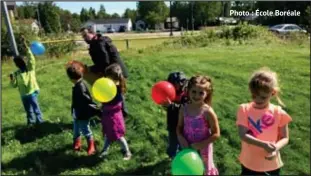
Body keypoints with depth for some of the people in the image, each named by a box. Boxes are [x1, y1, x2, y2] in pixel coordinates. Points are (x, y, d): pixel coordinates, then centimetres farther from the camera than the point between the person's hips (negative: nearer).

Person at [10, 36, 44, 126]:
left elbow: (31, 58, -21)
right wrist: (12, 79, -15)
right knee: (28, 110, 16)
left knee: (36, 108, 3)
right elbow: (14, 85, 7)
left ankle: (40, 121, 16)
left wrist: (25, 46, -30)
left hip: (32, 92, -4)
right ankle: (31, 122, 32)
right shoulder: (16, 73, 5)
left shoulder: (30, 68, -6)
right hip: (23, 95, 4)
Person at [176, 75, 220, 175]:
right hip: (187, 148, 4)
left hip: (202, 150, -3)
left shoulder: (208, 112, -21)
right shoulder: (184, 109, -9)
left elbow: (216, 134, -15)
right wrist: (181, 138, -16)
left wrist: (201, 144, -20)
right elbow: (179, 127, 2)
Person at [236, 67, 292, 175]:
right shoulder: (244, 109, -15)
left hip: (271, 165, 1)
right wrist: (263, 144, -33)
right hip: (249, 163, 0)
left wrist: (276, 148, -25)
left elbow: (285, 138, -4)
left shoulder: (279, 113, -12)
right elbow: (242, 135, -20)